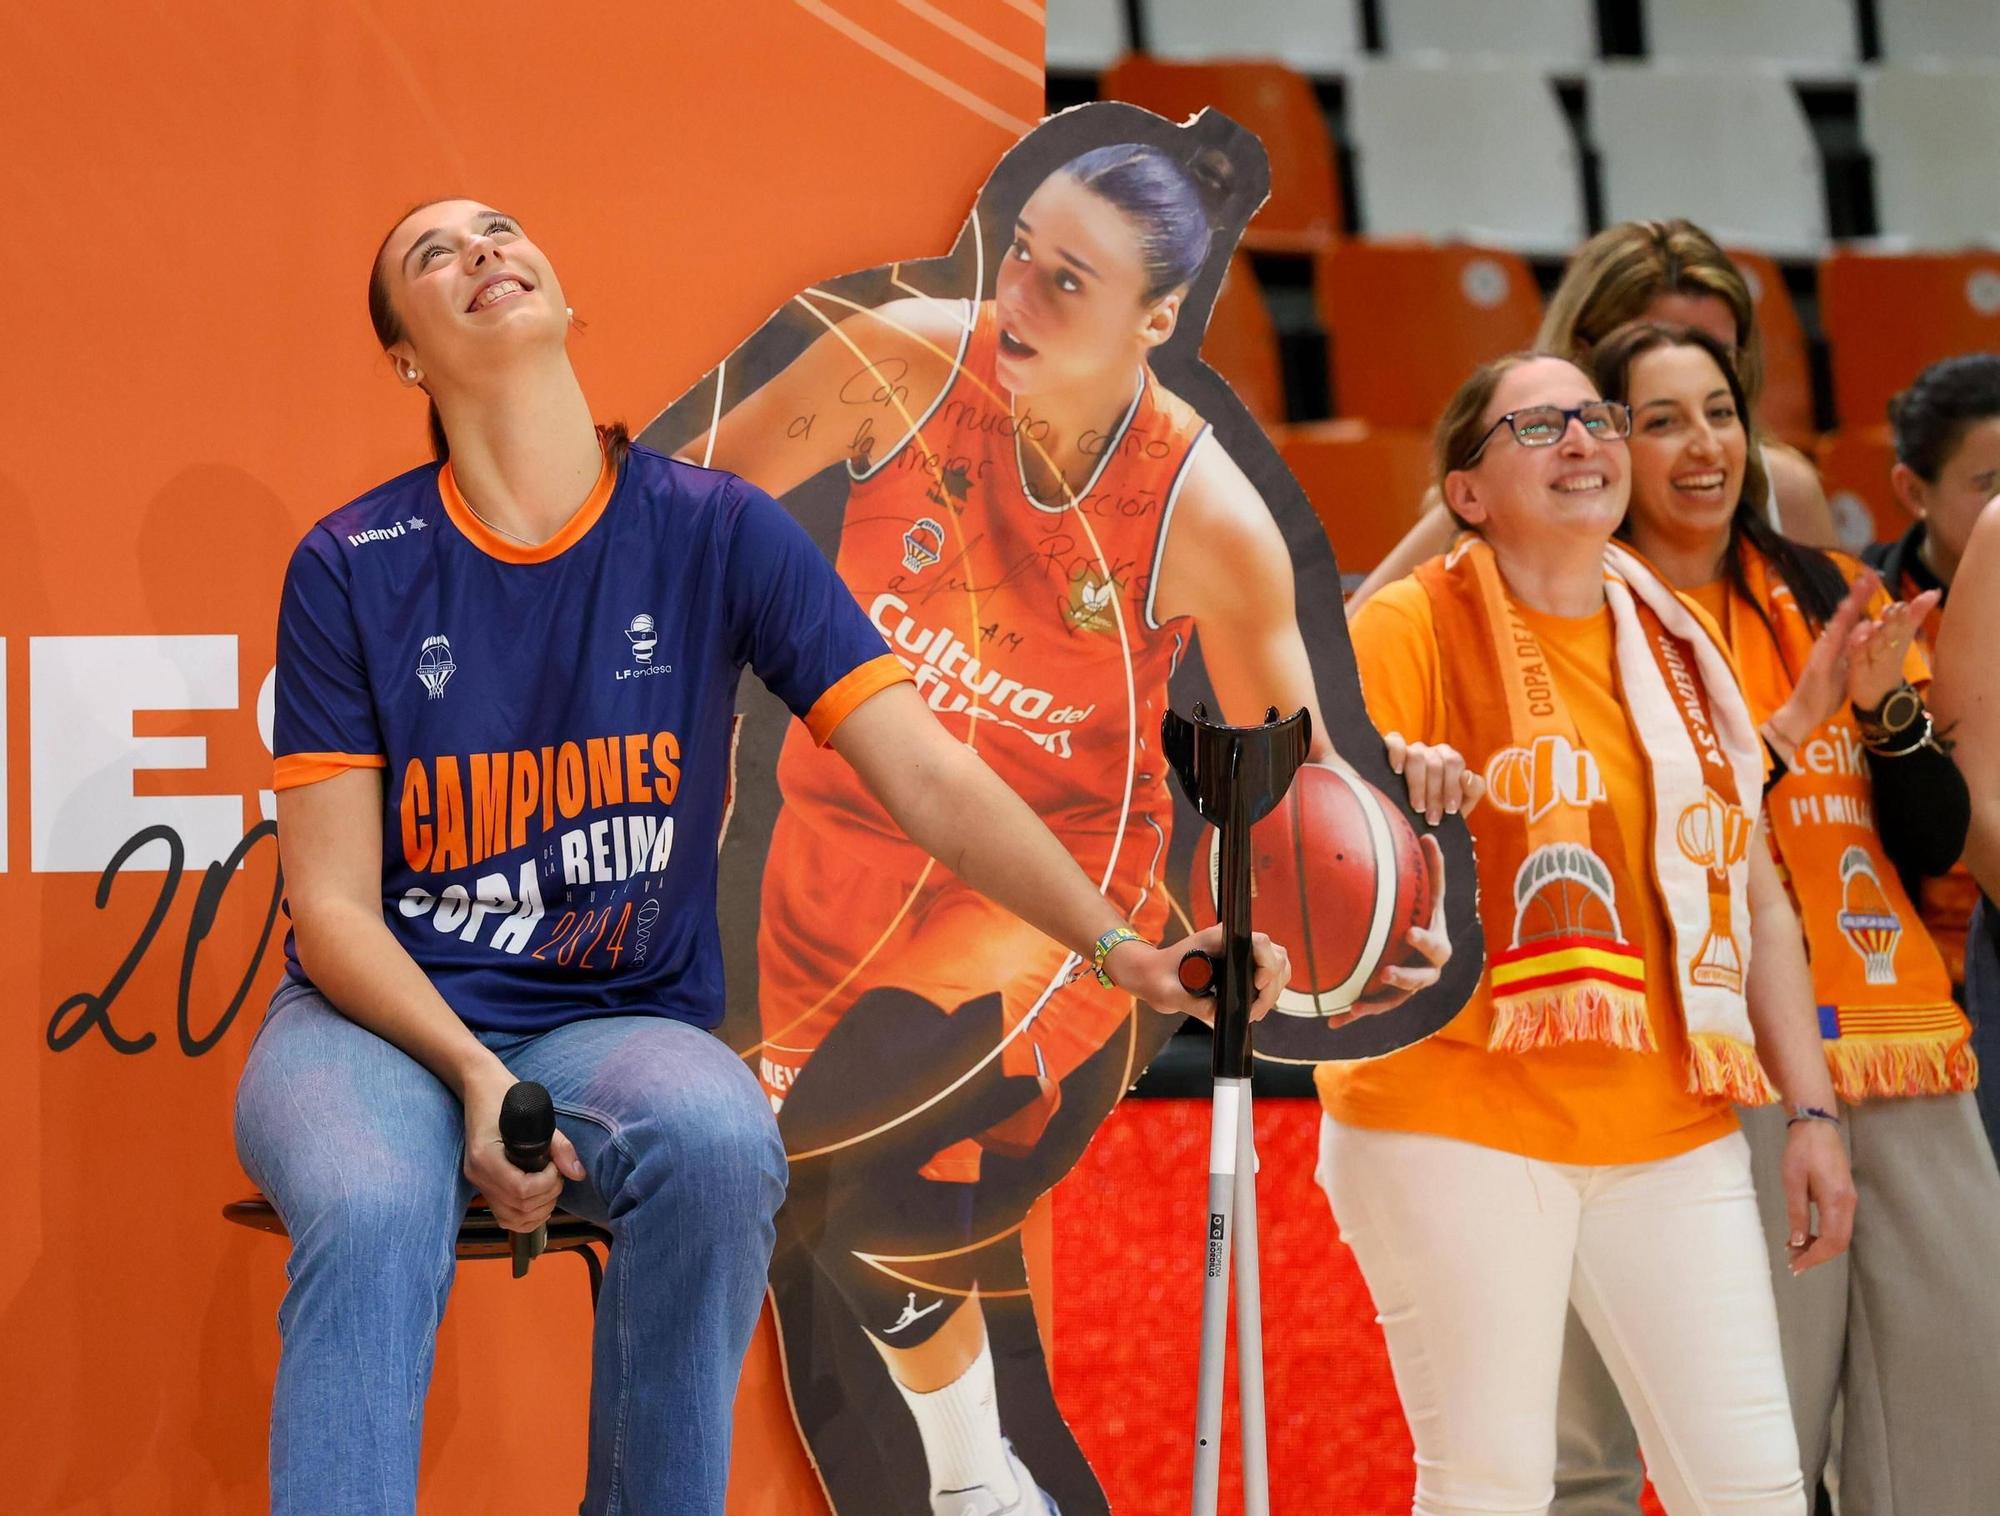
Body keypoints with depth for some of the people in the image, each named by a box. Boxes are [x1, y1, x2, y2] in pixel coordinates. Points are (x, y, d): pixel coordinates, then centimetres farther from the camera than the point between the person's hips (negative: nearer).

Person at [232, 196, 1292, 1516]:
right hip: (388, 1015, -1)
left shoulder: (718, 535, 0)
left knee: (719, 1143, -34)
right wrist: (477, 1080, -20)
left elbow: (930, 778, -5)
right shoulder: (352, 569, -2)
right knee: (374, 1205, -35)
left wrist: (1116, 945, -20)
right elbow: (334, 905, -3)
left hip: (619, 1018, 1)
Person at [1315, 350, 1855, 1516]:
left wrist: (1812, 1111, 11)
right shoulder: (1412, 628, -3)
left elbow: (1756, 897, 15)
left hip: (1669, 1134, 5)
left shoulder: (1678, 641, 13)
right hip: (1458, 1122, -5)